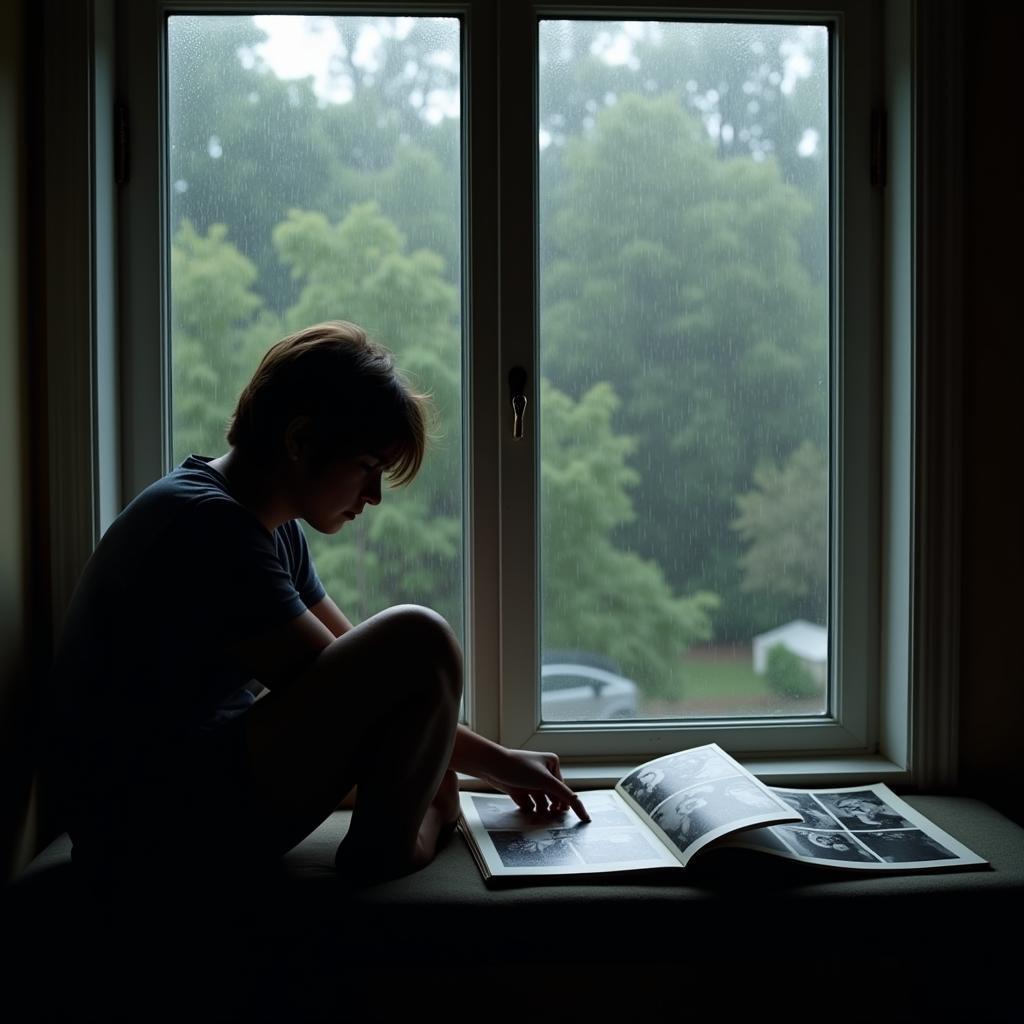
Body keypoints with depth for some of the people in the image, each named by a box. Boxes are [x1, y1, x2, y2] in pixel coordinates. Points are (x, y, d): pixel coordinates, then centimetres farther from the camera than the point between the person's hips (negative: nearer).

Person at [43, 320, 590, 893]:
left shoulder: (268, 525, 12)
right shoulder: (209, 524, -20)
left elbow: (354, 664, 16)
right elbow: (331, 689, -19)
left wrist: (494, 759, 11)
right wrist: (491, 762, -4)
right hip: (163, 823, -11)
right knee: (418, 642, -23)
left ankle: (428, 819, 10)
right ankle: (388, 845, -5)